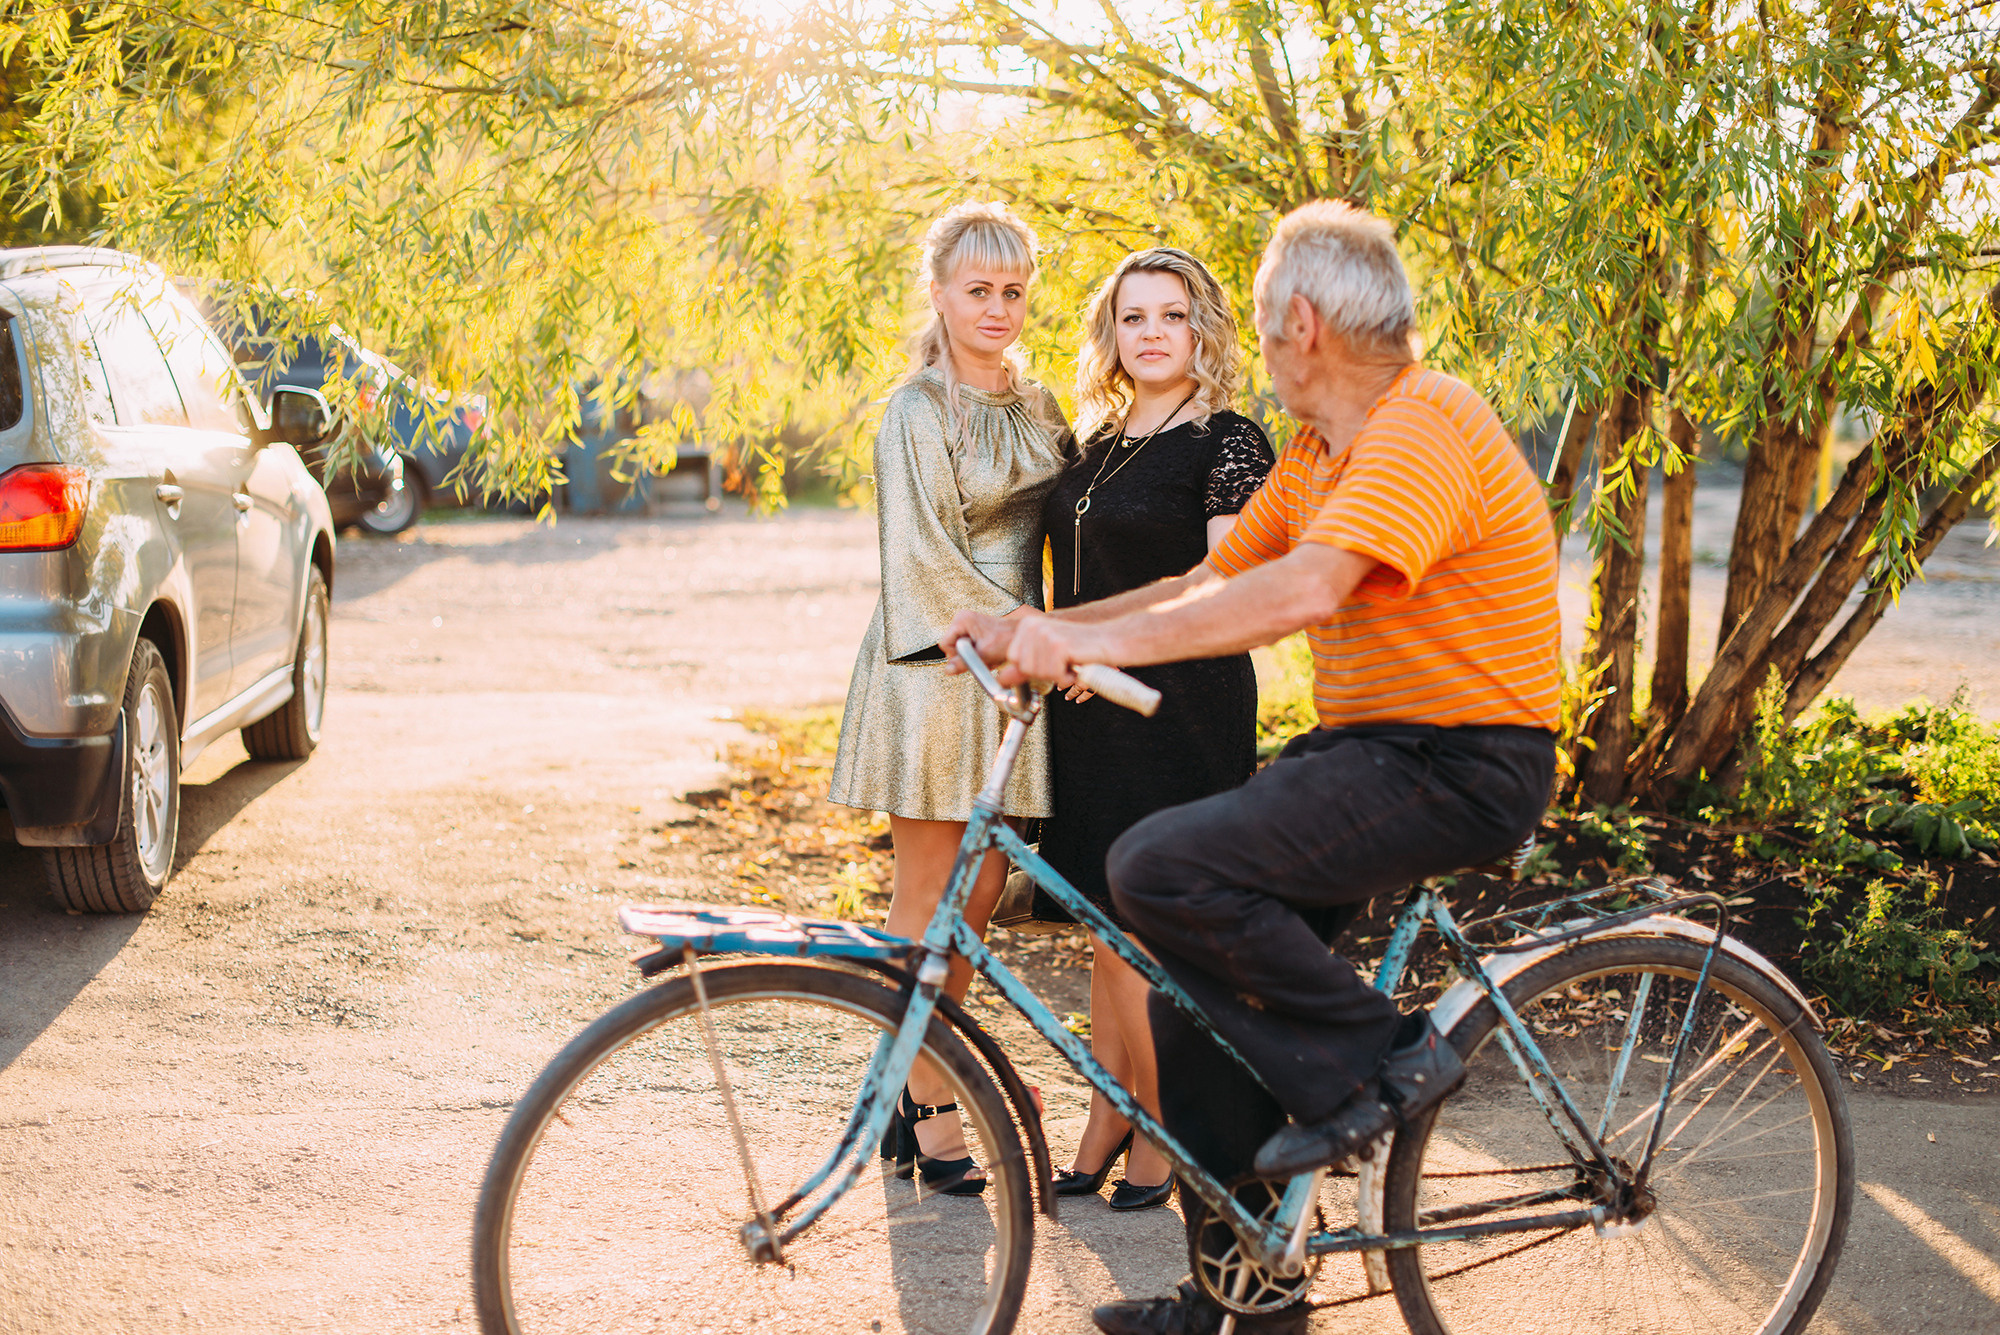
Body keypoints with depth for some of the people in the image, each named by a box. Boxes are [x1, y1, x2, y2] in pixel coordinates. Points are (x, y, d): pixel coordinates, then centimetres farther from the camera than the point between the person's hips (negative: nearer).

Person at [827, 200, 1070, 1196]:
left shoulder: (1037, 407, 14)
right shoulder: (917, 412, -8)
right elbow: (926, 559, -14)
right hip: (934, 661, -6)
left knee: (981, 889, 8)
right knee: (929, 897, 0)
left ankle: (916, 1086, 20)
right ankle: (926, 1114, 8)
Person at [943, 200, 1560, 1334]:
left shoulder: (1423, 425, -18)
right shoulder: (1319, 450, 15)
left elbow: (1305, 589, -32)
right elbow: (1213, 586, 14)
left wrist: (1100, 641, -35)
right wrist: (1034, 633, 5)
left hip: (1459, 768, -10)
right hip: (1366, 749, 10)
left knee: (1165, 868, -24)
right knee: (1195, 992, 6)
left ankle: (1382, 1060, -8)